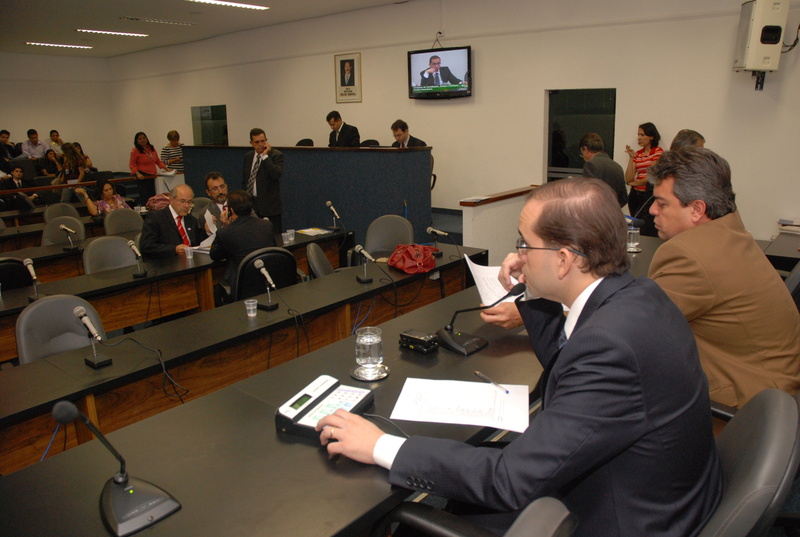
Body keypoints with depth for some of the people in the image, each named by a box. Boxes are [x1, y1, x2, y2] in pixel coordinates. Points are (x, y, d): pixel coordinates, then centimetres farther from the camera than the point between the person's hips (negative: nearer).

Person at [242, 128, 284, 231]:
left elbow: (276, 175, -22)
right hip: (250, 203, 5)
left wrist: (265, 156, -17)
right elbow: (244, 180, 19)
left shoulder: (276, 155, -5)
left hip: (269, 204, -5)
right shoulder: (248, 156, 12)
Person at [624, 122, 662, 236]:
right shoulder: (637, 154, 12)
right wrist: (631, 157, -1)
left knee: (647, 230, -7)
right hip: (635, 195, 6)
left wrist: (634, 183, 2)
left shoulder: (658, 152, -3)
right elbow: (628, 179, 2)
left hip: (649, 195, -6)